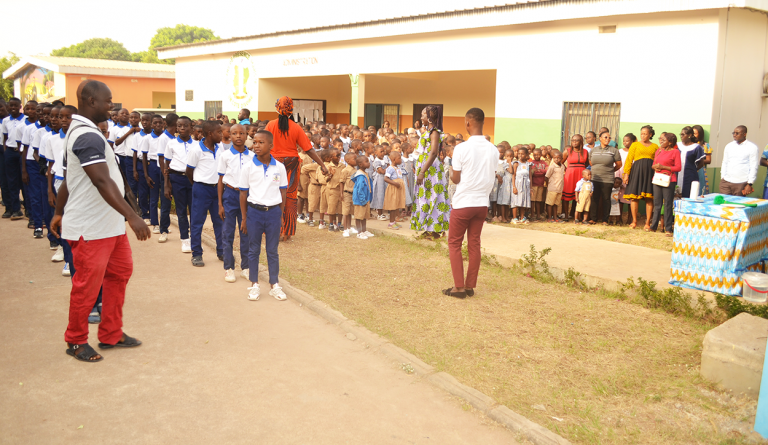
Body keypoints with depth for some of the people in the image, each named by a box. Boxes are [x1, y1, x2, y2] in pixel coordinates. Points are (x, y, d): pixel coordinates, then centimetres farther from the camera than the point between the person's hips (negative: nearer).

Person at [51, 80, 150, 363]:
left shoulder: (79, 131, 13)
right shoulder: (89, 136, -21)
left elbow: (67, 179, 20)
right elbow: (103, 182, -32)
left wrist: (59, 213, 27)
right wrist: (132, 216, -38)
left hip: (108, 224, 10)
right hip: (91, 228, -10)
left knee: (120, 272, 15)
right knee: (87, 285, 3)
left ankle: (110, 334, 26)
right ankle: (76, 341, 21)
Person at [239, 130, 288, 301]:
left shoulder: (279, 167, 0)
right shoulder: (248, 167, -3)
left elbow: (283, 192, 7)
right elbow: (243, 193, 1)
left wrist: (280, 214, 5)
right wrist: (244, 218, 2)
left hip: (273, 212, 1)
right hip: (254, 211, 0)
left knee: (273, 250, 8)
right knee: (253, 250, 8)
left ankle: (275, 285, 18)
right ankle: (254, 285, 19)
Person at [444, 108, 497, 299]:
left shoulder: (461, 148, -14)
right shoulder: (493, 150, 0)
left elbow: (456, 179, -8)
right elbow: (491, 177, 6)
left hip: (463, 203, -4)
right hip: (482, 202, 5)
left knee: (454, 244, 6)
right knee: (474, 244, 11)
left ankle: (459, 287, 4)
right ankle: (470, 286, 15)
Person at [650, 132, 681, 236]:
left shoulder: (675, 152, -4)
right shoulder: (658, 151, 14)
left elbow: (678, 167, -9)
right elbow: (653, 164, 19)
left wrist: (663, 167, -15)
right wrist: (655, 166, -5)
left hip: (669, 181, -5)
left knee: (668, 204, -3)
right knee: (657, 204, 10)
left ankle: (668, 229, 2)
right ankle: (654, 226, 16)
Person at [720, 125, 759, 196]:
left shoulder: (752, 147, -2)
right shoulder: (729, 146, 13)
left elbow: (754, 167, -4)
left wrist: (749, 184, -9)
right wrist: (722, 178, 10)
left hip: (741, 184, -4)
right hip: (725, 182, 4)